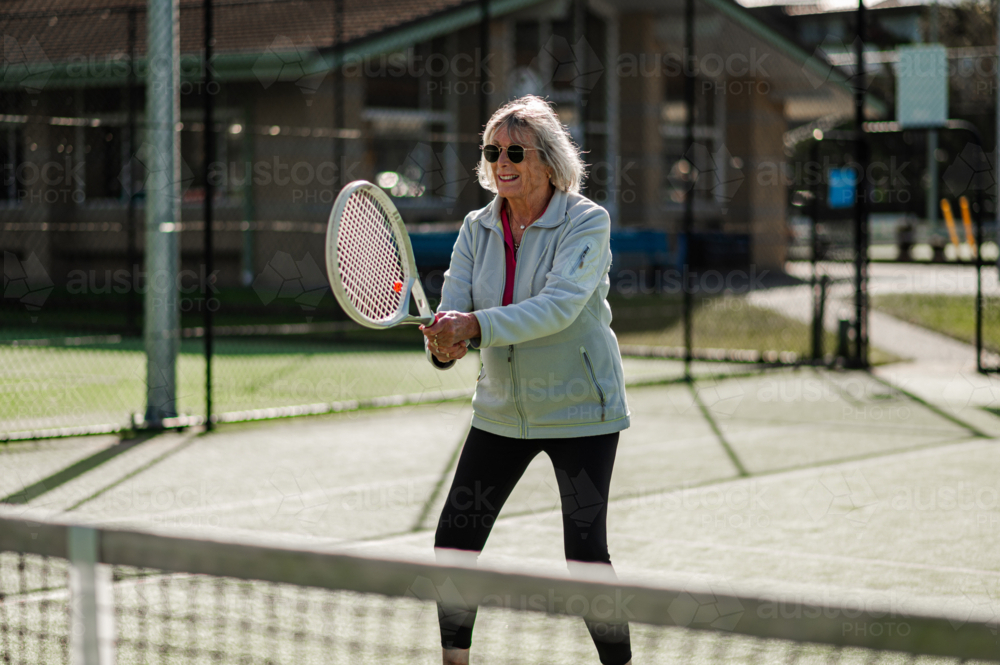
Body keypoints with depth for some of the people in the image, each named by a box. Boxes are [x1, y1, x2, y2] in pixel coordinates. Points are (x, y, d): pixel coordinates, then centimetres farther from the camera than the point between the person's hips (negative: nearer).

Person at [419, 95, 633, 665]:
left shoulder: (587, 222, -14)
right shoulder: (478, 228, 1)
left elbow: (559, 306, -29)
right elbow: (454, 309, -6)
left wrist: (475, 325, -40)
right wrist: (444, 344, -30)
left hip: (580, 411, -5)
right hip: (501, 410, 5)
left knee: (585, 553, -9)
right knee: (454, 540, 4)